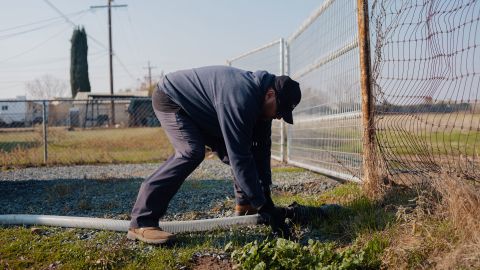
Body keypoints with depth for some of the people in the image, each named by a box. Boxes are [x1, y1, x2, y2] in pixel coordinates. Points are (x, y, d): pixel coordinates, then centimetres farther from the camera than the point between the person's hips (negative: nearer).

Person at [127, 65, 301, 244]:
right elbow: (239, 158, -37)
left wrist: (265, 194, -5)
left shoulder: (260, 99, -8)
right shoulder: (240, 98, -37)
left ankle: (244, 204, 18)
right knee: (192, 152, -29)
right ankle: (141, 222, -28)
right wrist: (263, 206, -31)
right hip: (171, 98, -9)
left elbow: (261, 148, -2)